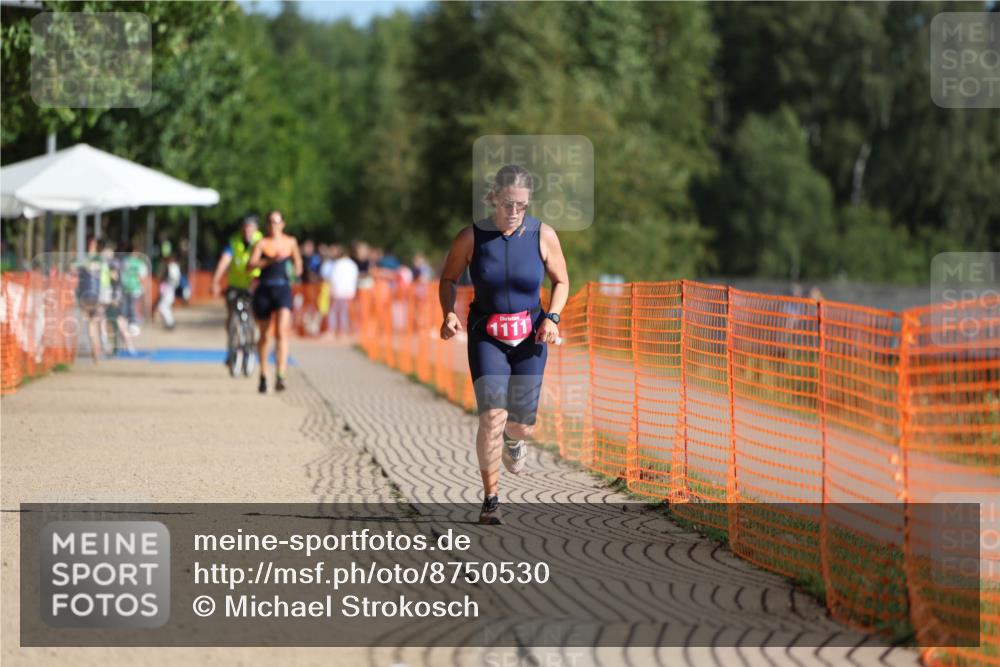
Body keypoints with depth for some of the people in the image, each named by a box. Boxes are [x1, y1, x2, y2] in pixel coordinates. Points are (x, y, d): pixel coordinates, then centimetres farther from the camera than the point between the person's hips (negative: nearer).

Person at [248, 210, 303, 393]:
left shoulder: (291, 242, 8)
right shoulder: (262, 243, -2)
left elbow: (297, 260, 26)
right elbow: (251, 264, -16)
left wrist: (297, 269, 6)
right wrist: (270, 261, -28)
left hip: (283, 289, 0)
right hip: (264, 290, 0)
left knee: (282, 332, -17)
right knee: (264, 335, 10)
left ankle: (280, 376, -26)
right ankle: (263, 376, 27)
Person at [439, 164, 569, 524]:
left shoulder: (543, 235, -5)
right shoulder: (472, 237, -8)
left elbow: (561, 281, 8)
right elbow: (448, 279, 7)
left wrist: (552, 317, -9)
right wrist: (449, 313, -11)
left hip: (529, 336, 2)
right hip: (487, 336, -2)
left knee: (522, 425, 7)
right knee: (492, 416, -18)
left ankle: (513, 440, 47)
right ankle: (490, 499, -9)